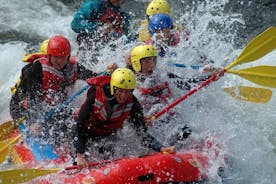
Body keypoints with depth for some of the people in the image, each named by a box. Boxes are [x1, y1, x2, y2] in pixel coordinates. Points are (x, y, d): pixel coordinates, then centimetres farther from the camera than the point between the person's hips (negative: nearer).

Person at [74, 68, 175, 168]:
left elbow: (142, 132, -25)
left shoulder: (132, 104, -21)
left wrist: (161, 148, -42)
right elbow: (80, 125, -26)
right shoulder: (95, 96, -30)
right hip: (88, 134, -3)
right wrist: (80, 155, -33)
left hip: (109, 137, 3)